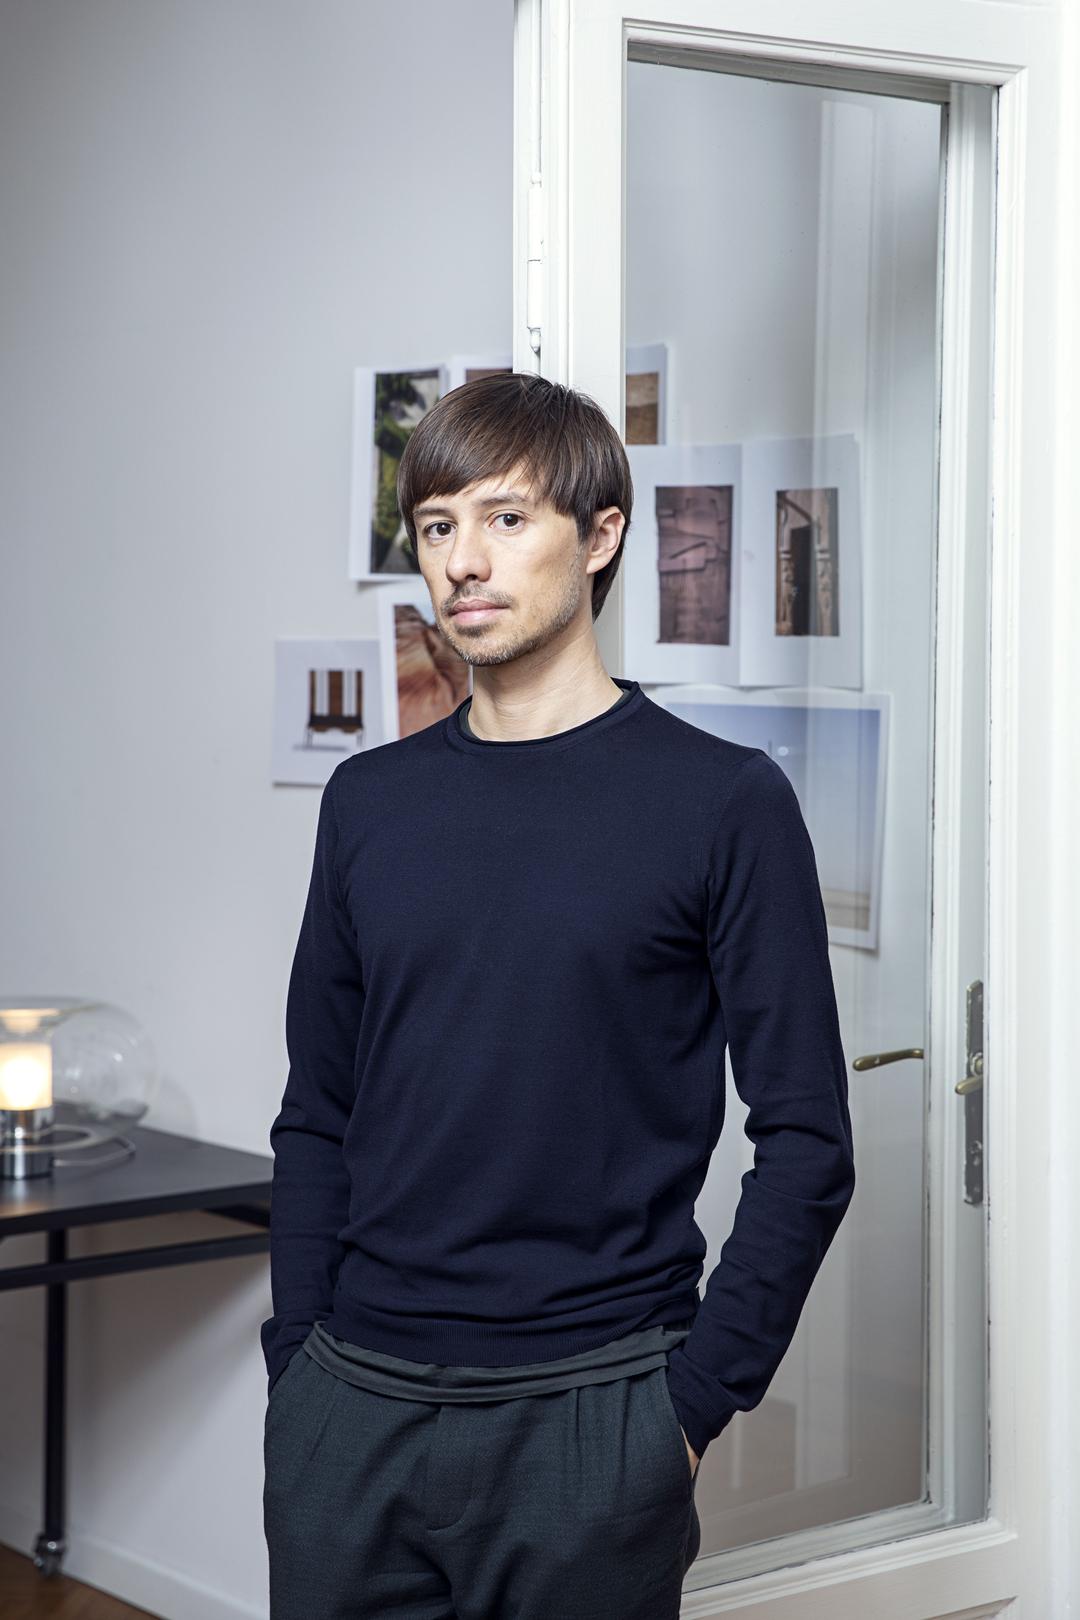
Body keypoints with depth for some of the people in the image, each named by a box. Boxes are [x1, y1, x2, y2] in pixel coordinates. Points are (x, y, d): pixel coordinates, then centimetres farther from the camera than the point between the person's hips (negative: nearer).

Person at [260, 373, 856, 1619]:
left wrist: (695, 1400, -9)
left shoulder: (723, 801, -5)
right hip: (352, 1411, 4)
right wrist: (297, 1363, 5)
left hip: (588, 1420, -3)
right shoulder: (370, 800, 8)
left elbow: (804, 1142, -5)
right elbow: (316, 1114, 13)